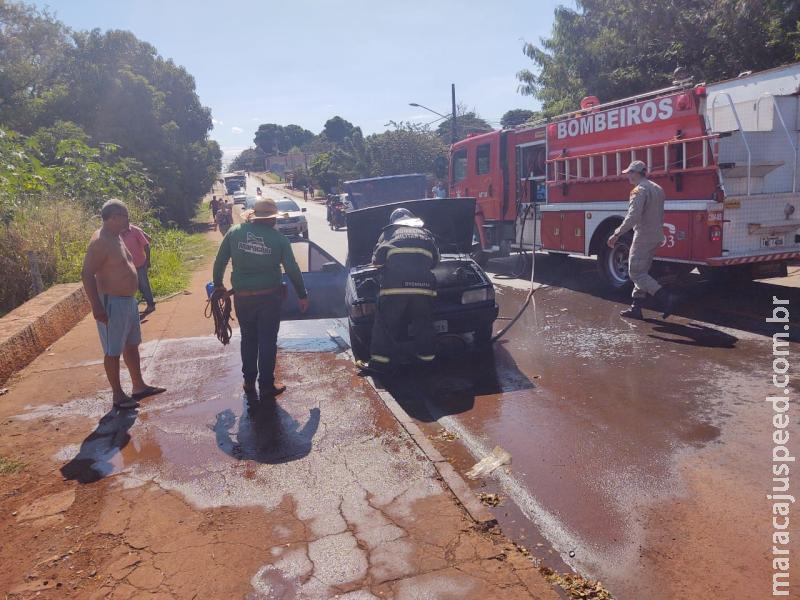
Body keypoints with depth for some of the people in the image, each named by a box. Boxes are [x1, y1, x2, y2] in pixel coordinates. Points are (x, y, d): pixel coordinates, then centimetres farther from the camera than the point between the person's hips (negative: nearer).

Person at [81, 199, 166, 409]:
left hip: (128, 300, 10)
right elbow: (87, 274, -23)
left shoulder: (116, 238, 12)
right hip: (112, 303, -10)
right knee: (113, 351, 1)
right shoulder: (100, 241, -19)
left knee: (132, 345, 18)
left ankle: (139, 386, 29)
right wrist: (96, 306, -26)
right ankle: (118, 395, 12)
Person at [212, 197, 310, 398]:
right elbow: (292, 269, -5)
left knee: (248, 339, 18)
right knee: (268, 341, 7)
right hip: (269, 297, -2)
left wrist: (218, 285, 17)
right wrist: (302, 295, 5)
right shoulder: (278, 238, -7)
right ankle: (266, 385, 13)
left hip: (242, 297, 3)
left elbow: (220, 261, 3)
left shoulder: (235, 232, -2)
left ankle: (249, 381, 27)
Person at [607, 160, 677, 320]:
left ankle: (665, 296, -17)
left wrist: (617, 234, -24)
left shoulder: (640, 190, -14)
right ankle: (636, 308, 15)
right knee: (642, 272, 13)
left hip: (643, 237, -9)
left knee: (636, 273, -6)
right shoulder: (657, 189, 16)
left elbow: (633, 216, -25)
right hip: (656, 237, 10)